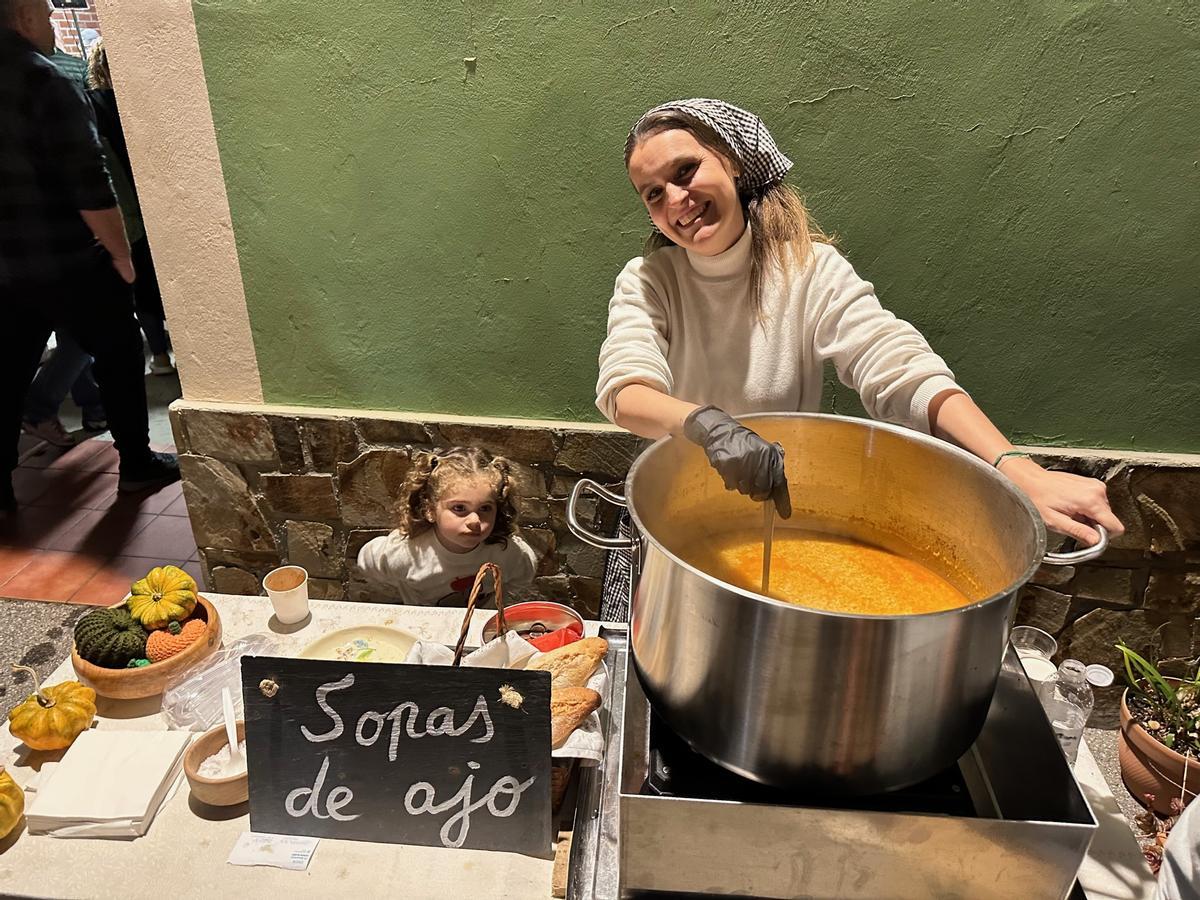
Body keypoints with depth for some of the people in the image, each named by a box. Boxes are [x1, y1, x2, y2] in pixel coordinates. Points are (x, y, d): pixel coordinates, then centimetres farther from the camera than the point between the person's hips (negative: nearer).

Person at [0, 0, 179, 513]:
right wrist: (121, 254, -8)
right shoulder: (46, 82, -14)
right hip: (67, 262, -7)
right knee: (118, 355, 11)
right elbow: (89, 187, -19)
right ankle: (137, 465, 19)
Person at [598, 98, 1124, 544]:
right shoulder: (646, 283, -6)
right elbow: (624, 390, -24)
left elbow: (902, 372, -20)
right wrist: (706, 423, -45)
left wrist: (1021, 472, -33)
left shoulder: (809, 269, -9)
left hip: (789, 508, 0)